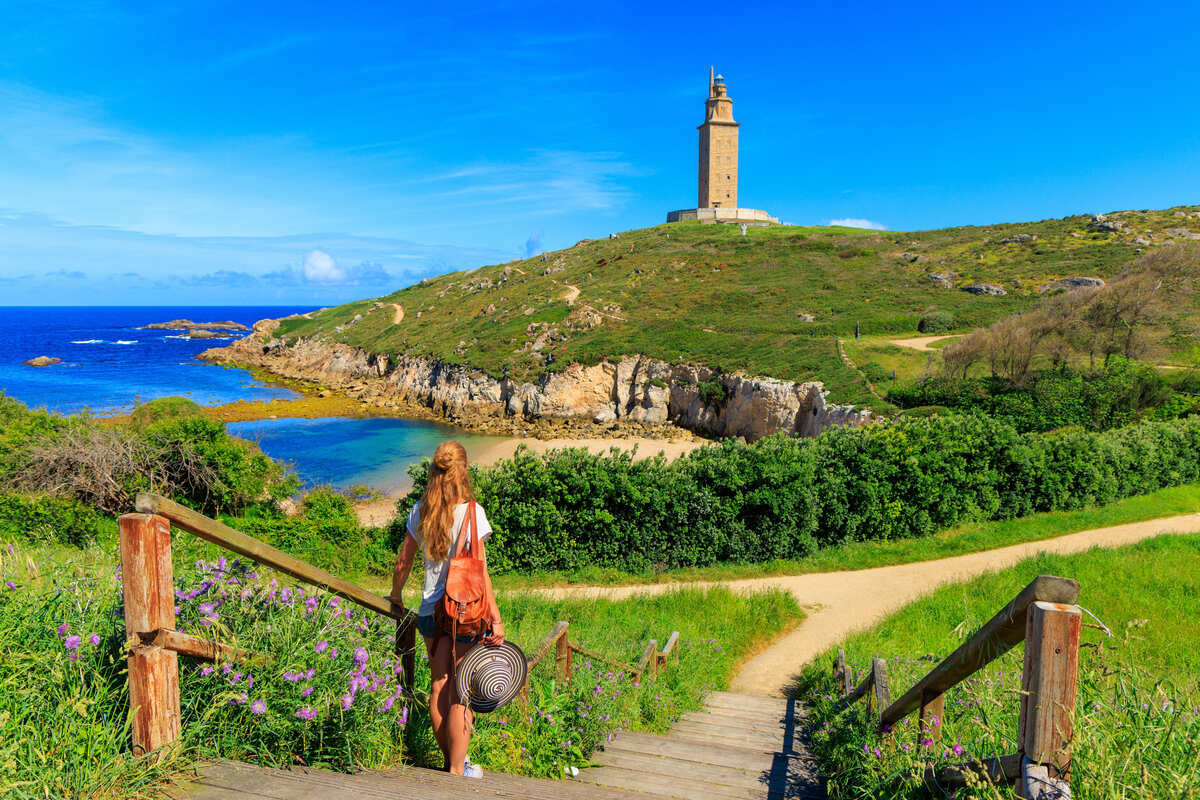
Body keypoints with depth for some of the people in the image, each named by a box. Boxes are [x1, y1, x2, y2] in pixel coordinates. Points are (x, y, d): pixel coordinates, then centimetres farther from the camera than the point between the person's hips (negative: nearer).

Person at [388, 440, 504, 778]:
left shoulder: (420, 511, 2)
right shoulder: (470, 511, -13)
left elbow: (403, 562, 10)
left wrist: (396, 598, 27)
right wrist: (496, 619, -13)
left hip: (431, 610, 5)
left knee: (438, 689, 16)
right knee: (462, 696, 5)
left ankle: (450, 762, 31)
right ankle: (457, 771, 14)